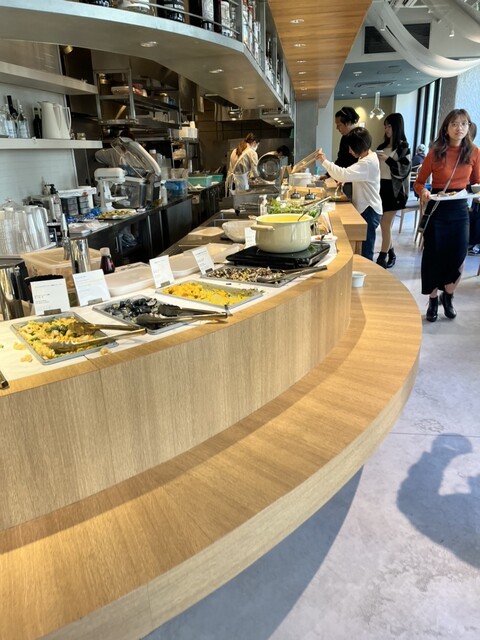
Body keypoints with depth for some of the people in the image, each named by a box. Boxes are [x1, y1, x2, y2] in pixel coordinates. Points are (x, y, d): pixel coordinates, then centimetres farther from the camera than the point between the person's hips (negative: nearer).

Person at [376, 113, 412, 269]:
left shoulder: (403, 147, -5)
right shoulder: (383, 146, 13)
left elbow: (404, 170, -13)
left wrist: (388, 159, -21)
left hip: (394, 189, -6)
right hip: (381, 186, 6)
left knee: (386, 225, -6)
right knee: (385, 224, 9)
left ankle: (382, 258, 0)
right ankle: (391, 254, 23)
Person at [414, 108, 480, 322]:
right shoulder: (435, 153, -6)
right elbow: (418, 183, 0)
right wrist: (423, 193, -21)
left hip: (460, 210, 2)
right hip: (437, 210, -2)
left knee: (458, 258, 2)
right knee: (433, 257, 2)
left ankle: (448, 296, 29)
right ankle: (433, 300, 22)